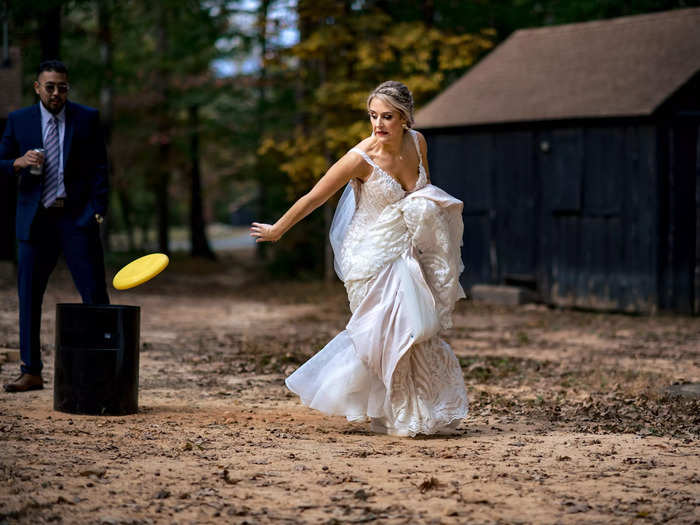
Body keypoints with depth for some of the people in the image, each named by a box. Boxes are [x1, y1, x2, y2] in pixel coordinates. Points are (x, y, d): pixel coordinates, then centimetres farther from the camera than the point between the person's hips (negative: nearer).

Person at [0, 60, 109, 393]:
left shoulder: (87, 119, 6)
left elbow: (99, 168, 5)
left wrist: (98, 211, -5)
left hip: (77, 218, -2)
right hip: (35, 221, 2)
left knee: (95, 295, -6)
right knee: (28, 296, 2)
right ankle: (31, 372, 10)